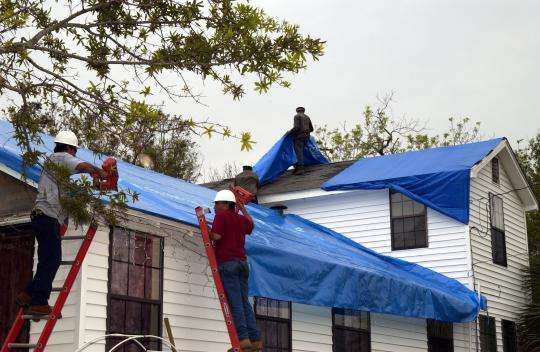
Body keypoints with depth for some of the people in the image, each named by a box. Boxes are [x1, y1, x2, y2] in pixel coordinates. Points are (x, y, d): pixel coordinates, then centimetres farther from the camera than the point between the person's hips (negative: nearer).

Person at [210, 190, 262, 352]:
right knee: (244, 302, 6)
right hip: (242, 261, 7)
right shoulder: (241, 218, 19)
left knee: (235, 302, -10)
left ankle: (243, 339, -17)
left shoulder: (221, 216, -2)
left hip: (227, 262, -7)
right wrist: (243, 209, 48)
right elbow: (251, 224, 41)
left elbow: (216, 236, -13)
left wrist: (208, 234, 7)